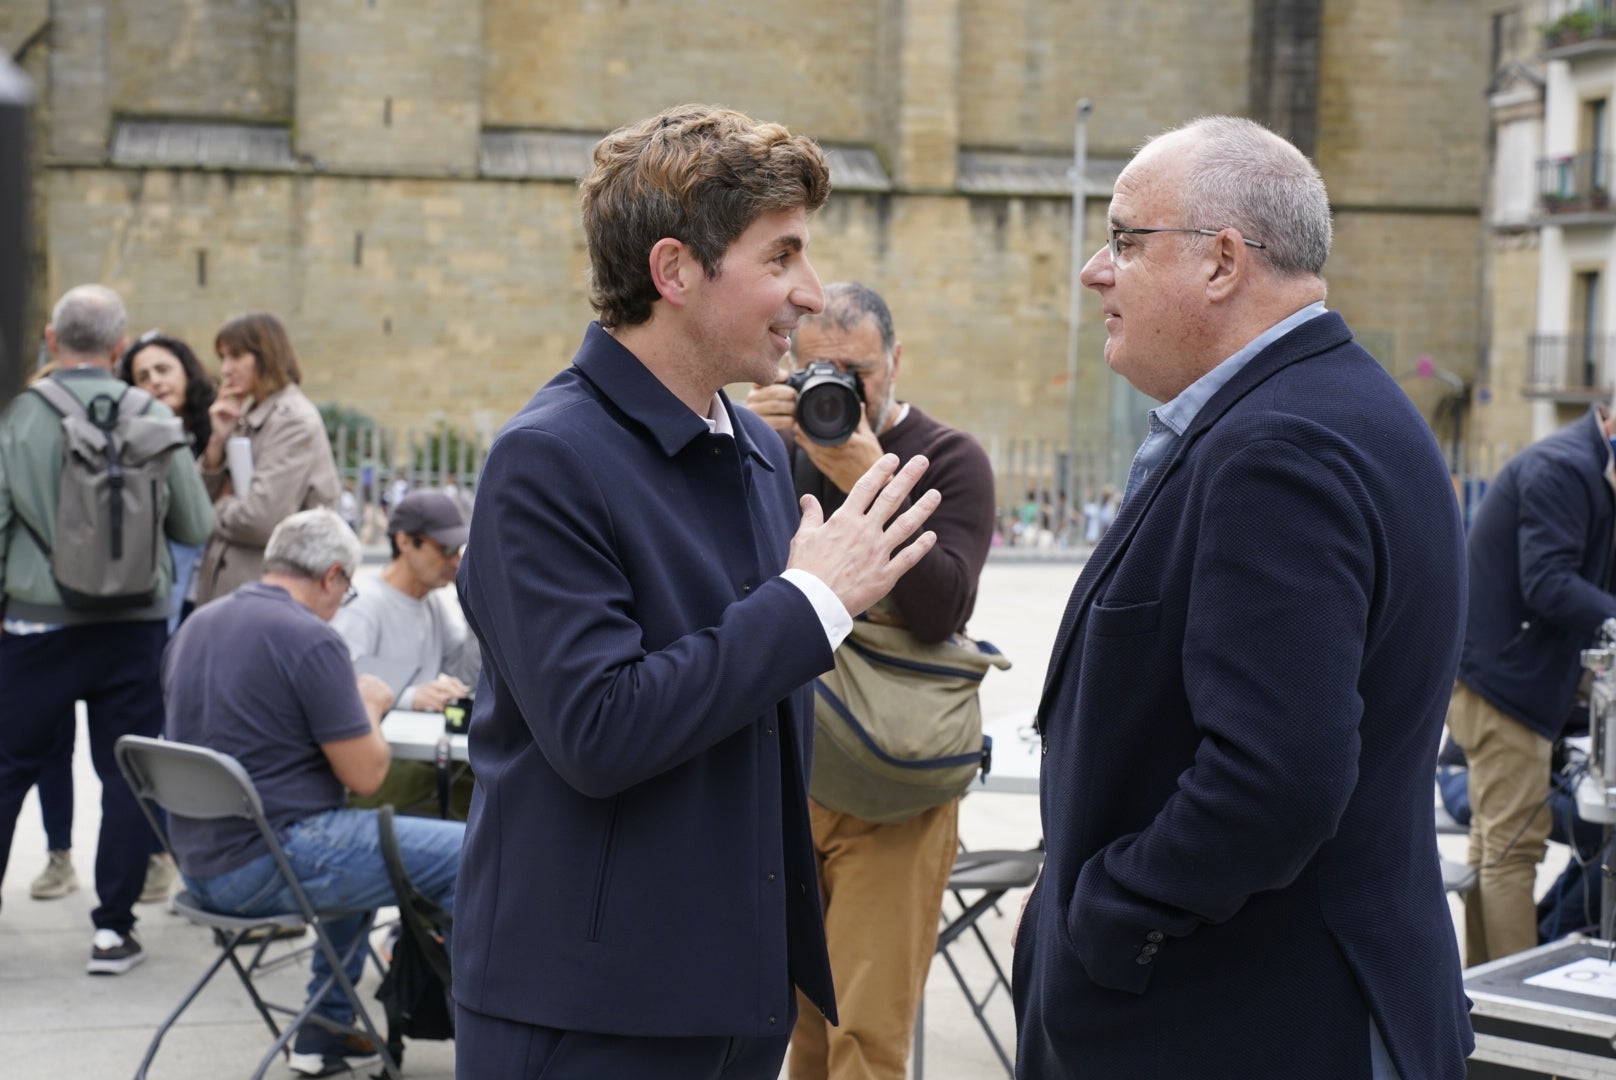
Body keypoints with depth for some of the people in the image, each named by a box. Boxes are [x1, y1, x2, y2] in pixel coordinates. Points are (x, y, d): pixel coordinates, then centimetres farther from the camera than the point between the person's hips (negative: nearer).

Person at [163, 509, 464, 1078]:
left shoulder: (195, 625, 11)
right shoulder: (310, 639, -15)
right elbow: (365, 774, -12)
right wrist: (369, 707, 7)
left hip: (200, 866, 9)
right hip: (268, 867, -9)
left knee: (360, 842, 33)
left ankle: (325, 1033, 30)